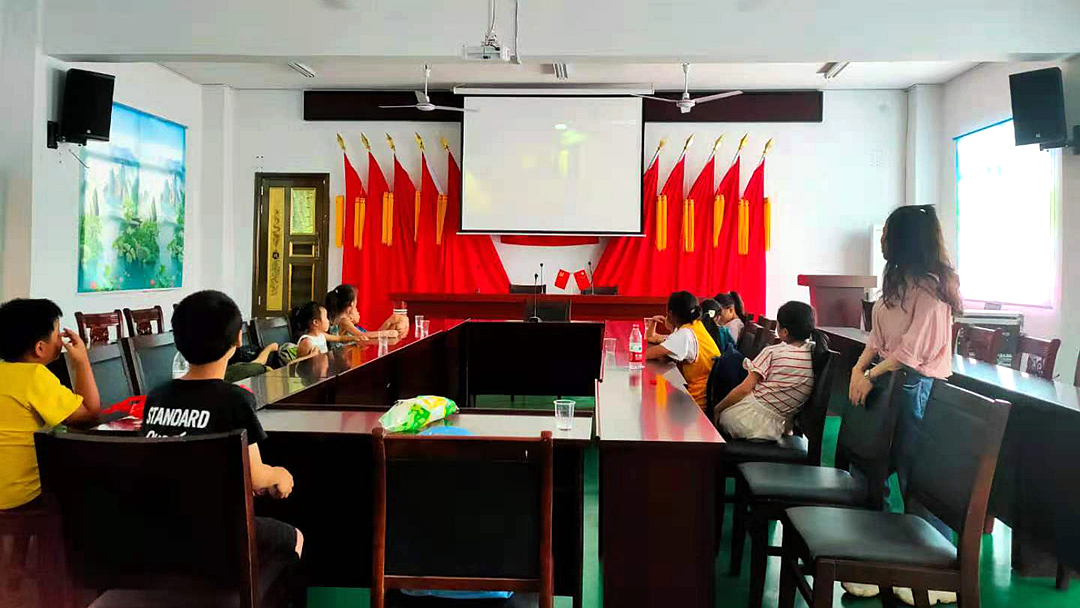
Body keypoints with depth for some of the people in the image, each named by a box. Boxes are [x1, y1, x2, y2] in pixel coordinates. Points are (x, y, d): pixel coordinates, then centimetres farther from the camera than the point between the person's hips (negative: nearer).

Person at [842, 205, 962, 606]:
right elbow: (879, 335, 11)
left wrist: (871, 376, -15)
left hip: (915, 387, -9)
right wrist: (859, 367, -2)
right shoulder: (900, 280, 14)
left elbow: (913, 348, -19)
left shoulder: (930, 286, -14)